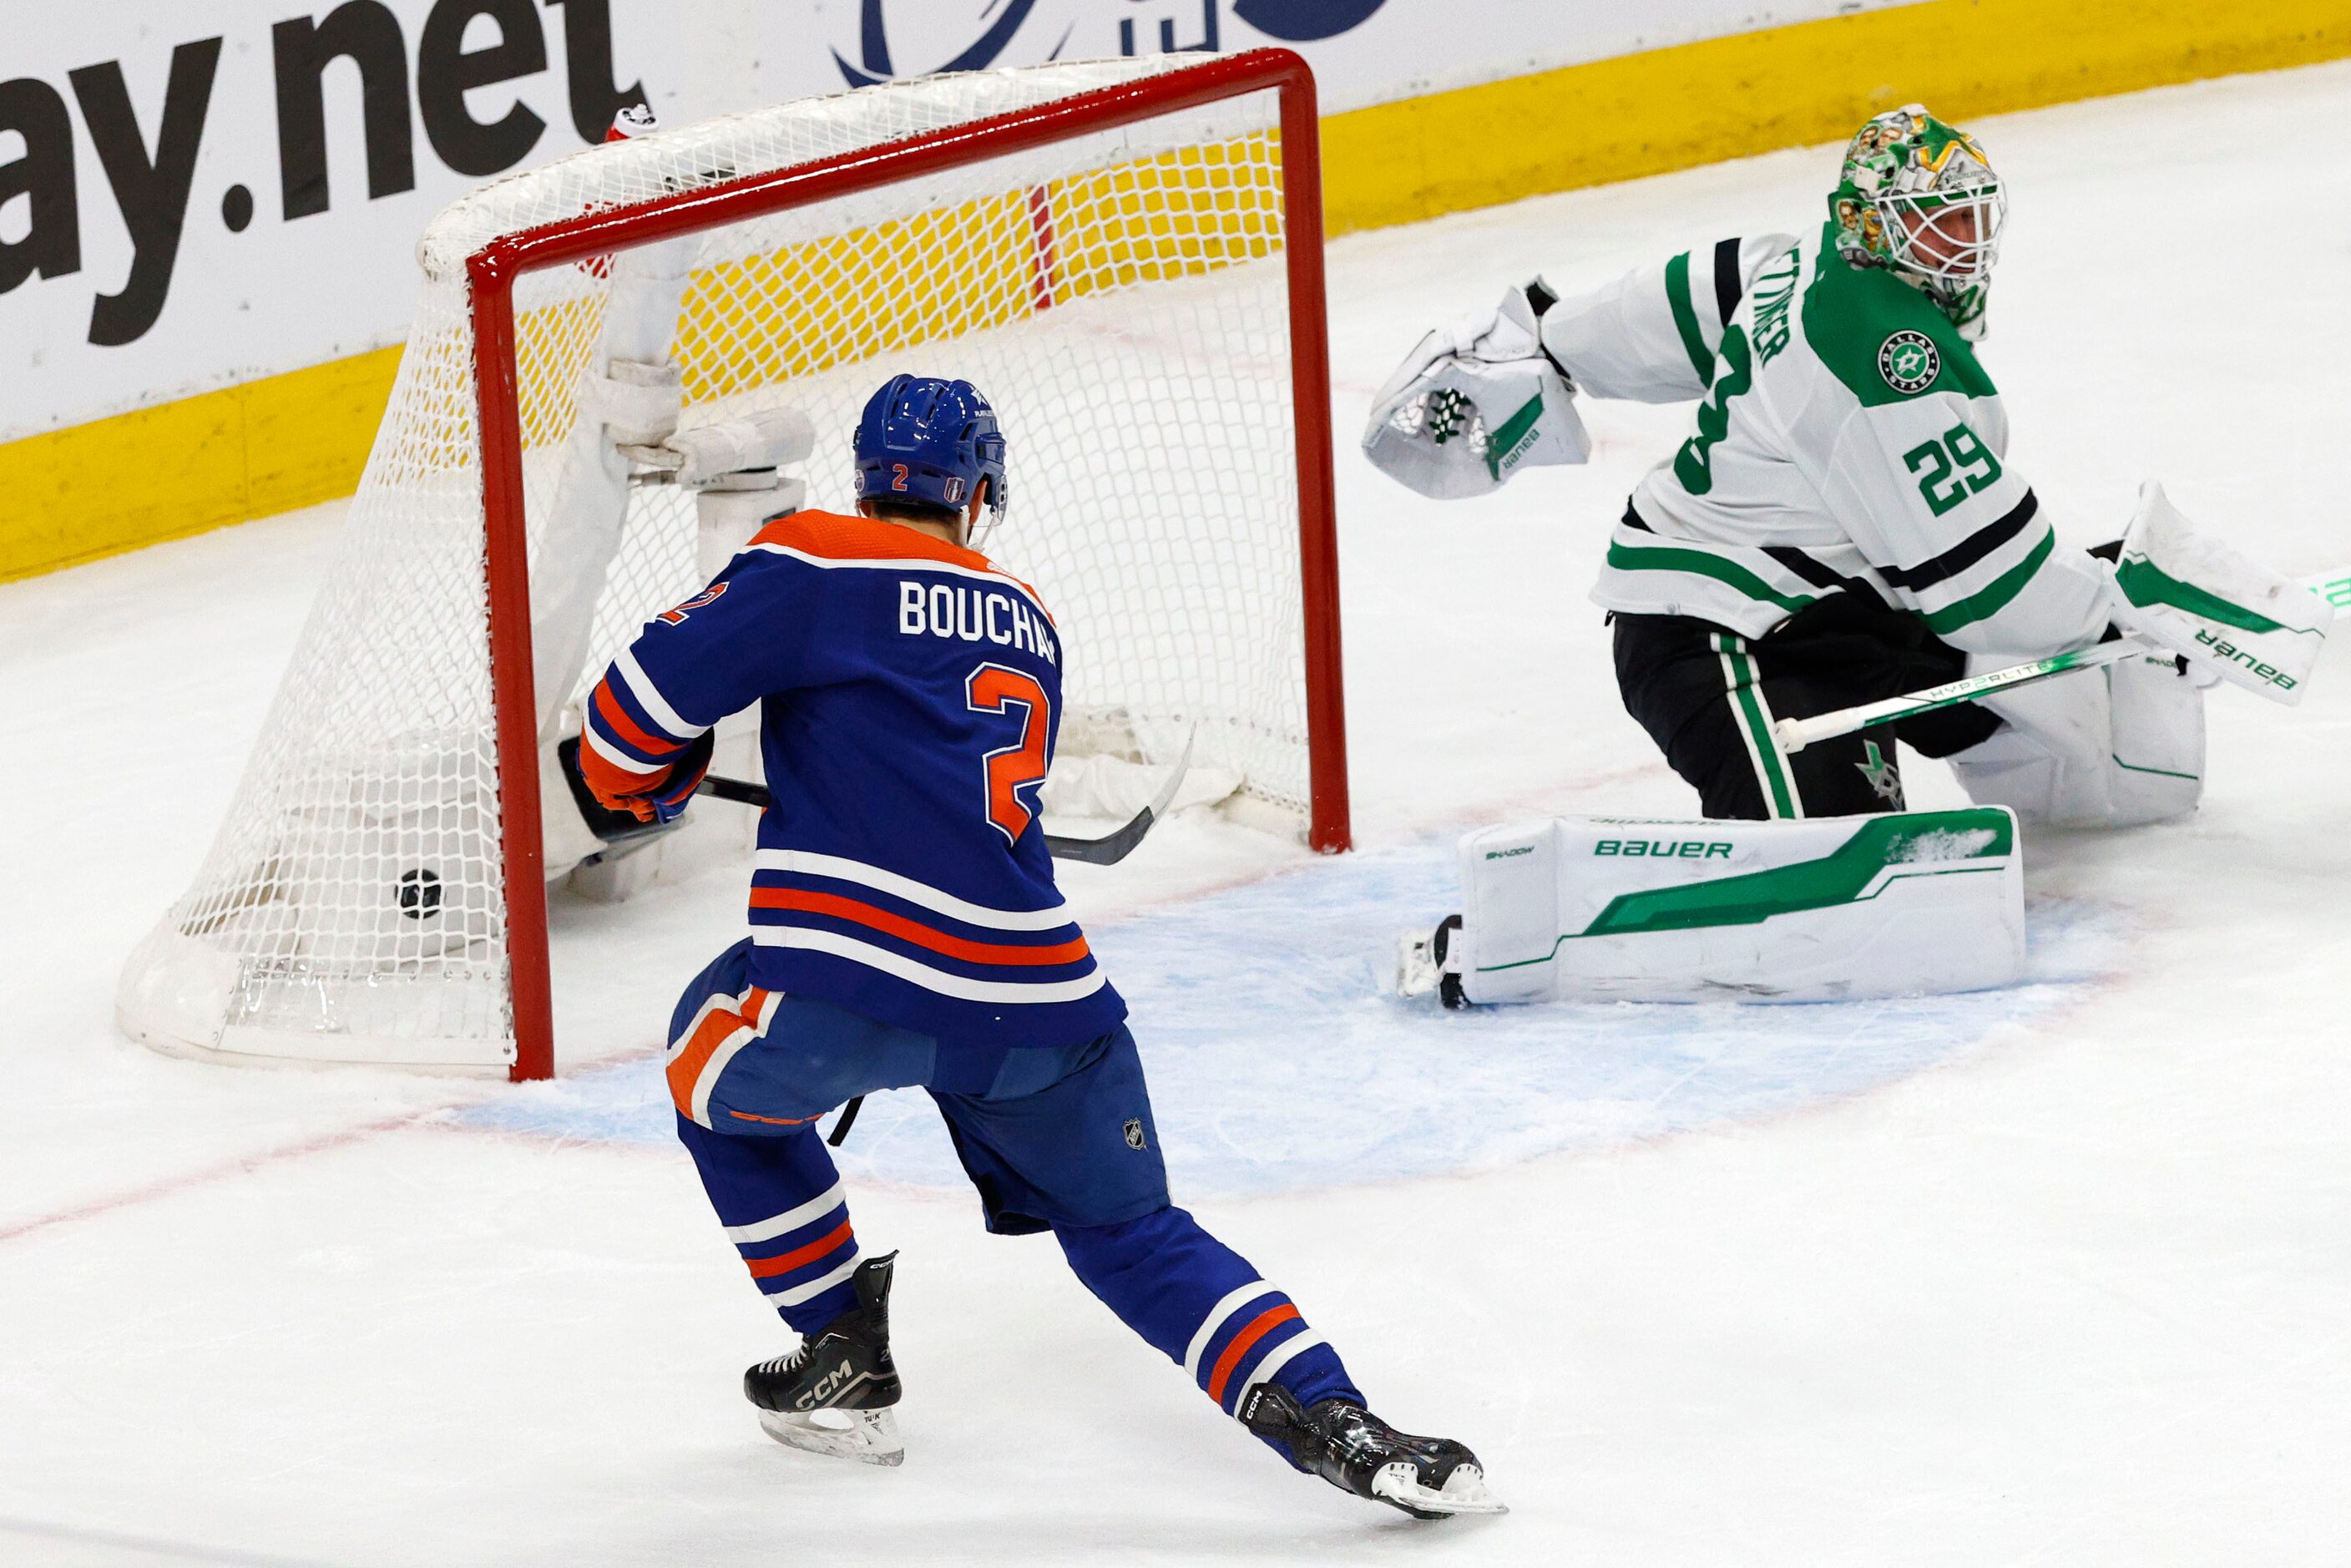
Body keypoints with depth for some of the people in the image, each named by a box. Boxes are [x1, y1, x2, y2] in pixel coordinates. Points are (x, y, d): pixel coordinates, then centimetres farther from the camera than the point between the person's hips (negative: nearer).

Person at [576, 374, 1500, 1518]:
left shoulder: (813, 566, 6)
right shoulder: (1028, 622, 24)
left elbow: (647, 696, 2)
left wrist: (646, 786, 24)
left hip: (842, 982, -4)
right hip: (1040, 1002, 4)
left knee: (720, 1078, 29)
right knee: (1130, 1234, 19)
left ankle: (842, 1358, 26)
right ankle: (1323, 1416, -4)